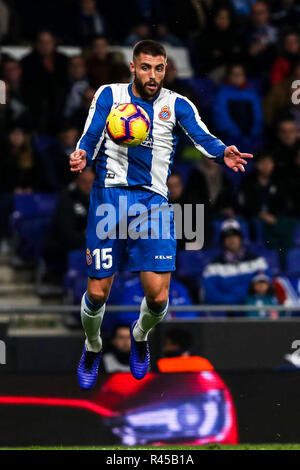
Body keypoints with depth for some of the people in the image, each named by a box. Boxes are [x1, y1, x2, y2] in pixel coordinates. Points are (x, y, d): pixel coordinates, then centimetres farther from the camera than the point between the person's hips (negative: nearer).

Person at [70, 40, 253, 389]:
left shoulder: (176, 104, 8)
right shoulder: (109, 95, 6)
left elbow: (201, 136, -8)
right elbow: (91, 138, -2)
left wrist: (223, 153, -30)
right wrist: (82, 156, -26)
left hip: (153, 202, 1)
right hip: (110, 194, -1)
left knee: (158, 295, -8)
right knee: (97, 292, -2)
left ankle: (140, 335, 28)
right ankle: (92, 348, 30)